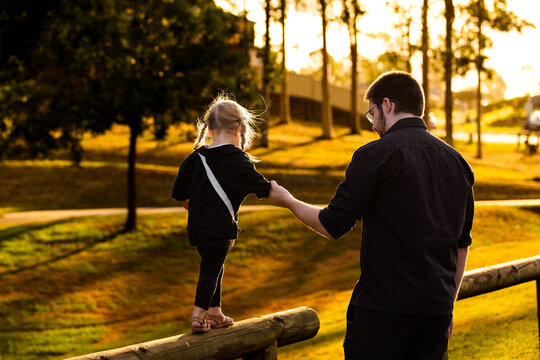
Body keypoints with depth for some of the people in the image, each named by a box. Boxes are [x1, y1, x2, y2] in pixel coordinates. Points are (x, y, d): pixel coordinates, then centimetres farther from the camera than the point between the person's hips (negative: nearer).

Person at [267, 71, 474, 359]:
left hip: (383, 307, -6)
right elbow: (462, 243, 15)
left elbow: (332, 225, -7)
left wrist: (288, 201, 11)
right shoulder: (457, 162, 11)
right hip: (437, 308, 6)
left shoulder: (375, 155, -9)